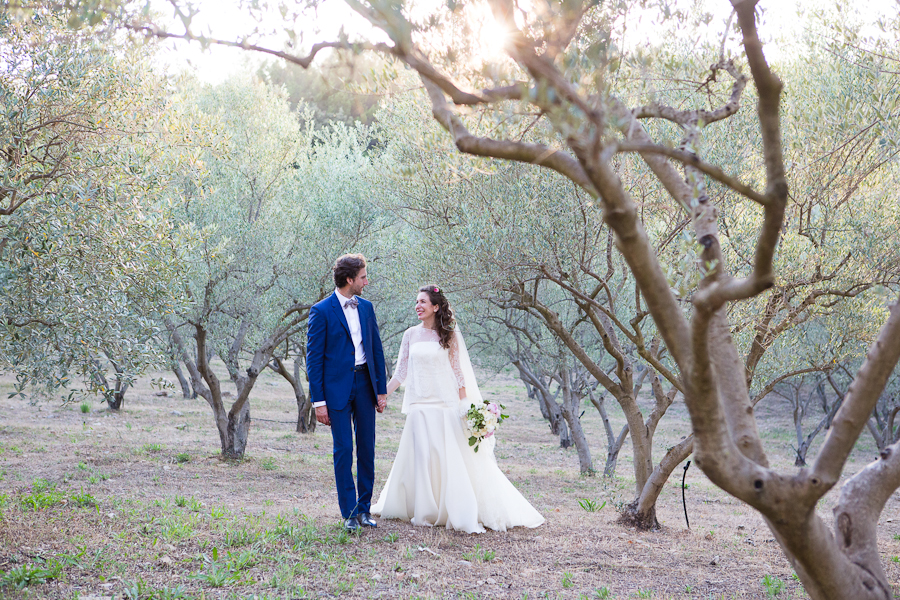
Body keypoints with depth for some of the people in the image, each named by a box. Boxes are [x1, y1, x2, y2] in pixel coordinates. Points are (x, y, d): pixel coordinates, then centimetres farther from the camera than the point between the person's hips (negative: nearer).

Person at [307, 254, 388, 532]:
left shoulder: (366, 307, 10)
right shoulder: (322, 311, -7)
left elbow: (377, 349, 13)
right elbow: (314, 357, -7)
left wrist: (381, 389, 8)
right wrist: (318, 400, -11)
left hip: (365, 383, 5)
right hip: (337, 387, -5)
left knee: (367, 449, 7)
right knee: (343, 451, -2)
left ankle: (364, 508, 17)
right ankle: (349, 512, 6)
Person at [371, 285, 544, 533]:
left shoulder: (449, 335, 1)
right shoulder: (411, 334, 8)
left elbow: (457, 371, 2)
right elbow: (401, 372, 10)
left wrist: (464, 405, -2)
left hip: (446, 405, -2)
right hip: (420, 406, 2)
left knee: (454, 457, -5)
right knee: (422, 457, 2)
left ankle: (464, 514, 0)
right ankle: (425, 512, 11)